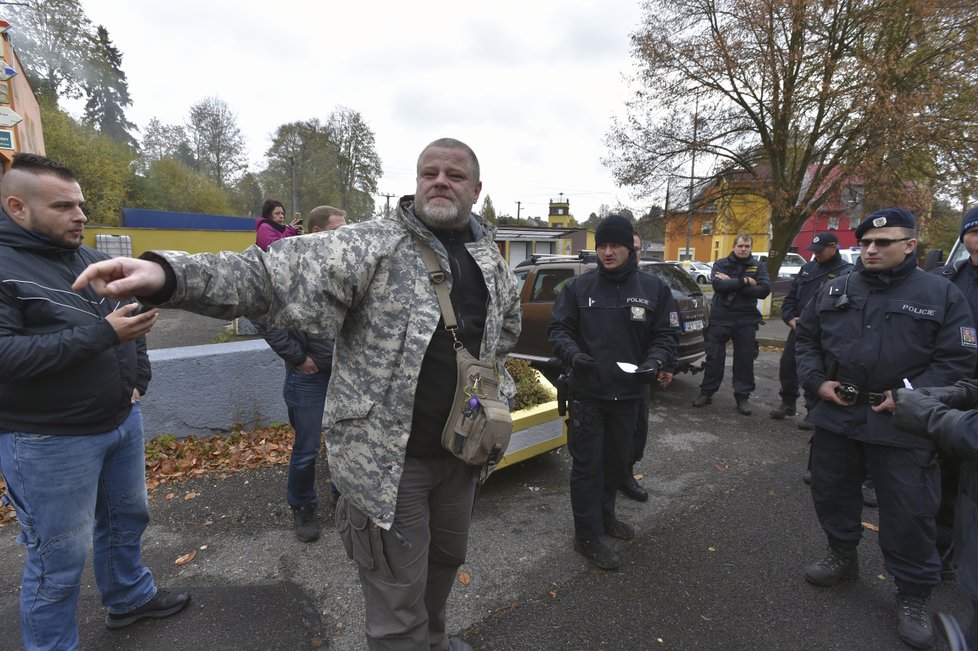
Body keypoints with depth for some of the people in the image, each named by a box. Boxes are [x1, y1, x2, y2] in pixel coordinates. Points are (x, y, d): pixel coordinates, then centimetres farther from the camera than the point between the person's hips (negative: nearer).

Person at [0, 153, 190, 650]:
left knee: (126, 518, 23)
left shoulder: (95, 261, 7)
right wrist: (103, 334, -29)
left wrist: (139, 378, 7)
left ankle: (129, 597, 46)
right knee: (59, 559, 7)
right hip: (49, 441, -7)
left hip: (122, 421, 7)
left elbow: (132, 321, 19)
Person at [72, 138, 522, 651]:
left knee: (447, 556, 29)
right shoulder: (371, 245, -13)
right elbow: (274, 273, -23)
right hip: (390, 456, -6)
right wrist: (169, 274, -38)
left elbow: (508, 323, 24)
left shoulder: (492, 259, 7)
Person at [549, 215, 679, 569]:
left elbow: (667, 334, 3)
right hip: (587, 393, -3)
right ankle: (587, 535, 19)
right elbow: (558, 328, -1)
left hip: (629, 394, 3)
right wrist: (572, 353, -22)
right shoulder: (579, 286, -4)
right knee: (588, 464, 4)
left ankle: (604, 515, 43)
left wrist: (656, 361, -17)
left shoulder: (653, 288, 0)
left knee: (617, 459, 20)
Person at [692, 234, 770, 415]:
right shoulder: (721, 264, 3)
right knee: (714, 358, 4)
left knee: (745, 360, 6)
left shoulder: (758, 267, 6)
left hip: (746, 321, 1)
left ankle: (743, 396, 19)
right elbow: (718, 285, -16)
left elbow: (764, 290, -11)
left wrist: (731, 283, -15)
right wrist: (744, 281, -17)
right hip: (720, 318, -1)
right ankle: (706, 392, 16)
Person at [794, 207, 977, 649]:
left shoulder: (941, 294, -3)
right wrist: (817, 381, -2)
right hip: (837, 415, 4)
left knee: (909, 512, 5)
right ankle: (842, 557, 40)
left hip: (901, 425, -3)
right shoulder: (834, 290, 6)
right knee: (831, 492, 16)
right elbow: (806, 338, 12)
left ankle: (913, 594, 26)